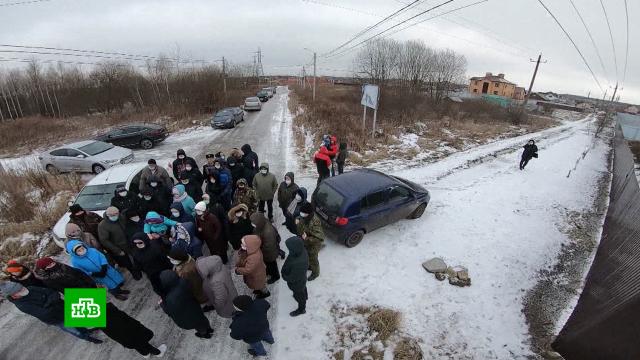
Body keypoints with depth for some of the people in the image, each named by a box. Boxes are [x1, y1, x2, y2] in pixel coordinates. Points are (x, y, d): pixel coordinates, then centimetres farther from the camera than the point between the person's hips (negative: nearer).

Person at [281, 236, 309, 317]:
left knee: (299, 295, 23)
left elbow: (293, 278, -31)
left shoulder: (298, 264, -48)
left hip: (297, 283, -7)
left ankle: (301, 309, 51)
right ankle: (305, 297, 67)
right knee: (303, 289, 36)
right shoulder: (302, 251, -25)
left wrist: (285, 277, -15)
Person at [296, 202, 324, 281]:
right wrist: (298, 220, -14)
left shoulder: (315, 223, -41)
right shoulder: (304, 217, -18)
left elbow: (320, 238, -36)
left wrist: (307, 239, -40)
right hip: (304, 243, 7)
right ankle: (309, 266, 64)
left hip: (312, 246, -7)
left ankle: (315, 273, 51)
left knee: (313, 260, 22)